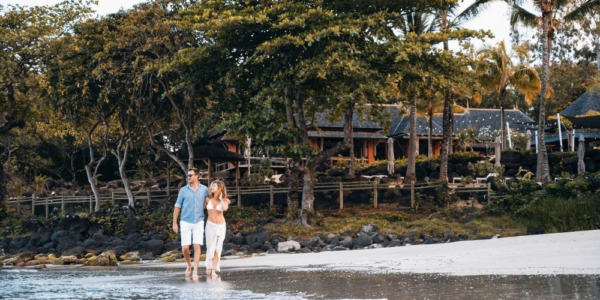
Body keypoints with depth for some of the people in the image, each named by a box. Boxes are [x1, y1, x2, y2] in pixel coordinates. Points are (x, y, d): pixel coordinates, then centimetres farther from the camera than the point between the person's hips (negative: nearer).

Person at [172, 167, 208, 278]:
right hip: (185, 222, 0)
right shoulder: (183, 190, 2)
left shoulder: (204, 189, 3)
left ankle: (195, 271, -4)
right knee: (185, 247, -4)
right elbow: (177, 207, 5)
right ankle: (189, 265, 23)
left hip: (199, 222, 0)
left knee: (197, 246, -7)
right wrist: (174, 223, 3)